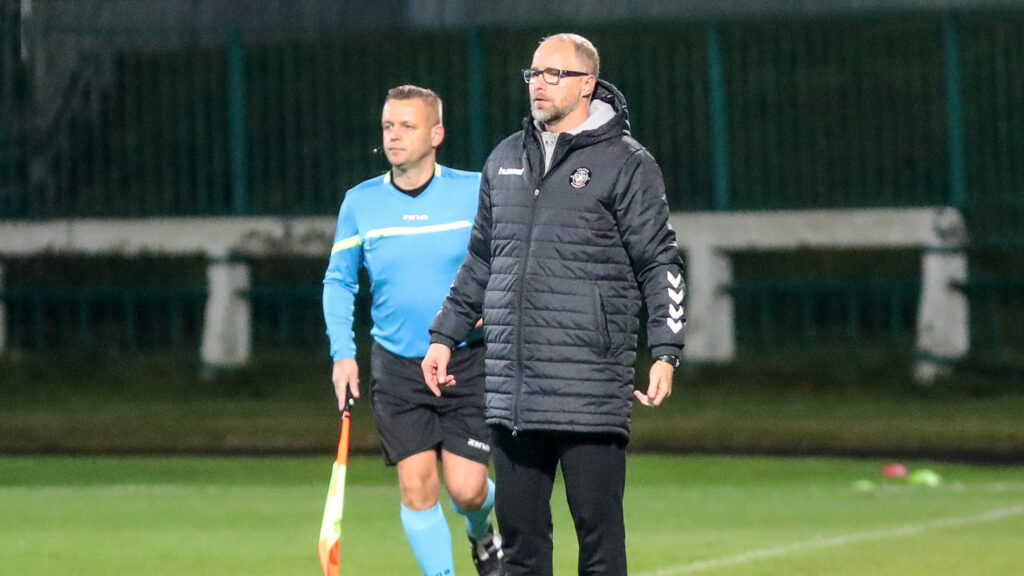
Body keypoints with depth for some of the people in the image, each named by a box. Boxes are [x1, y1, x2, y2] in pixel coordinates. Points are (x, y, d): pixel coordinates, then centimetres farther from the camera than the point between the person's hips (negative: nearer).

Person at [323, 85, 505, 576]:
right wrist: (342, 353, 0)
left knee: (466, 488, -5)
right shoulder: (360, 203, 0)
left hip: (467, 363, -1)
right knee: (416, 484, -8)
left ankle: (482, 536, 31)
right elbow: (338, 281, 11)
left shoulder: (475, 192, -5)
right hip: (396, 366, 1)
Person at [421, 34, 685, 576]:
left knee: (597, 526, -4)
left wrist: (665, 351, -10)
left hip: (591, 387, -5)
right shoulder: (505, 160, 16)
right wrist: (445, 335, 22)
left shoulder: (626, 164, 0)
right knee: (518, 526, 7)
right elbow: (480, 262, 26)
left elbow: (660, 263, -1)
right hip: (511, 386, 5)